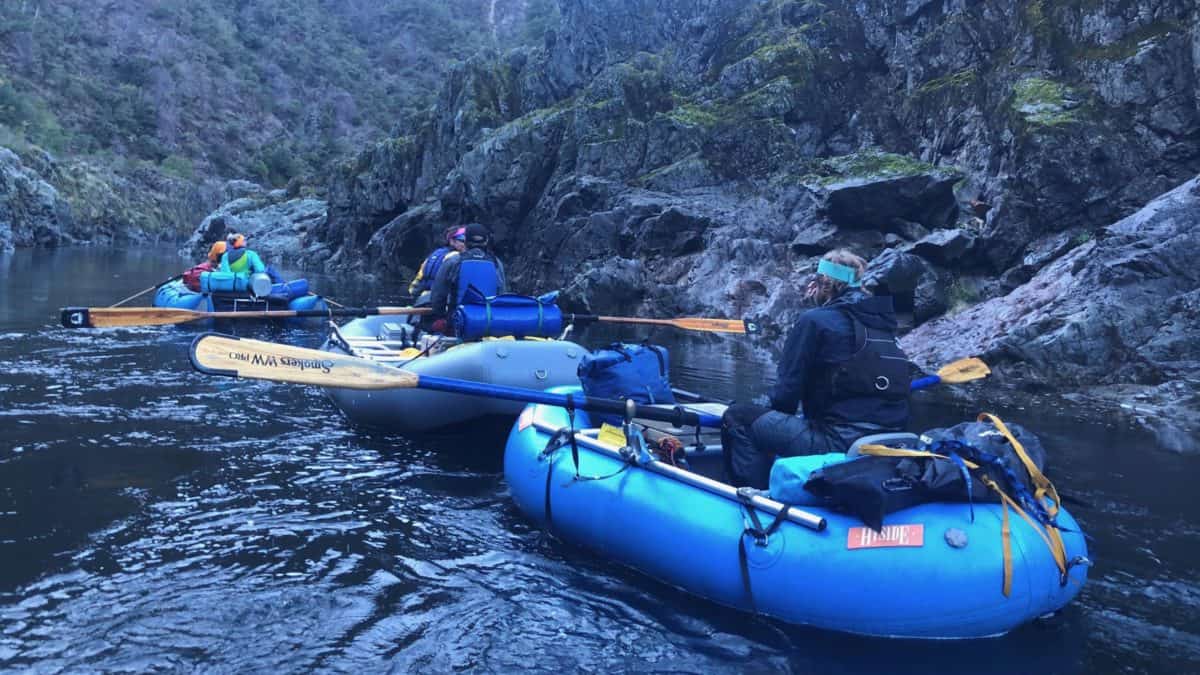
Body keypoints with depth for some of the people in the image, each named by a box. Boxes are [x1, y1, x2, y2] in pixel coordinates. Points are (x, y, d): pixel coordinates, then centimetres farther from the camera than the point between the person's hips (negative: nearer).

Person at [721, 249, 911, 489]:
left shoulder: (815, 320, -8)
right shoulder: (881, 320, 12)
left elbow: (788, 390, -7)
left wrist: (777, 405, 13)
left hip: (840, 444, -8)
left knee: (738, 417, 4)